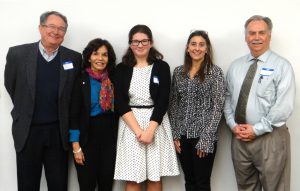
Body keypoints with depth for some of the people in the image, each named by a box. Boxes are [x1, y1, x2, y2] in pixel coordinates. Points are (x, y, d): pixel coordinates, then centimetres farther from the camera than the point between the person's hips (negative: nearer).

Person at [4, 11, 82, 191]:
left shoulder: (74, 58, -2)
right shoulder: (17, 53, -5)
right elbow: (10, 86, 8)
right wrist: (25, 111, 10)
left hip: (59, 132, 1)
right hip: (27, 131, 0)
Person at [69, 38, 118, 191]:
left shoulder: (113, 79, 4)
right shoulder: (80, 80, -6)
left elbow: (117, 110, 9)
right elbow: (74, 114, -7)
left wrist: (117, 137, 4)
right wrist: (76, 146, -11)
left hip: (109, 136, 3)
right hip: (87, 136, -3)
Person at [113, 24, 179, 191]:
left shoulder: (162, 67, 1)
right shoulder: (122, 69, 4)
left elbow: (163, 101, -5)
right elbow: (120, 103, -4)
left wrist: (150, 130, -15)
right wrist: (138, 130, -14)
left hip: (156, 123, 0)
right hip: (129, 125, 1)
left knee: (154, 177, 5)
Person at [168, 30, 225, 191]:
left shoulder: (215, 72, -5)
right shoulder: (178, 72, 7)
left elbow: (217, 107, -9)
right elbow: (173, 105, 9)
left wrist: (206, 139, -14)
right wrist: (175, 134, 2)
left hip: (204, 137, -4)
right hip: (183, 136, 4)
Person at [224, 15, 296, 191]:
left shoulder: (282, 66, -6)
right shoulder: (236, 66, 10)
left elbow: (284, 106, -14)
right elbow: (228, 97, 10)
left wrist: (257, 129, -16)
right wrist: (233, 125, -4)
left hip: (270, 137, -4)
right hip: (239, 136, 5)